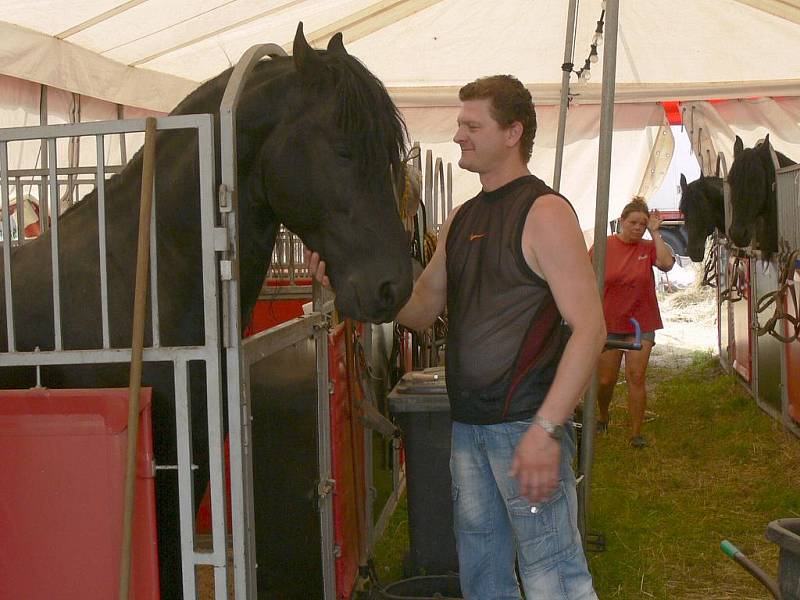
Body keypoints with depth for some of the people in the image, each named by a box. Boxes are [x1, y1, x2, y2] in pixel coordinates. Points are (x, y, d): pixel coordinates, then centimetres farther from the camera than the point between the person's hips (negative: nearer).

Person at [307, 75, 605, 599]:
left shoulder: (544, 212, -11)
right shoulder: (462, 219, 14)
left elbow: (590, 327, -17)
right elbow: (420, 309, 17)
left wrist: (546, 429, -24)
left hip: (526, 423, -8)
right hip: (467, 425, 8)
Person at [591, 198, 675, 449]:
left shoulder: (648, 247, -1)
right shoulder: (603, 246, -4)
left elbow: (667, 264, -21)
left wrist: (655, 232, -15)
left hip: (641, 323, 0)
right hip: (608, 324, 0)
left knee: (636, 377, -4)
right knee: (605, 380, 6)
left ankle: (636, 433, 3)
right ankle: (602, 417, 35)